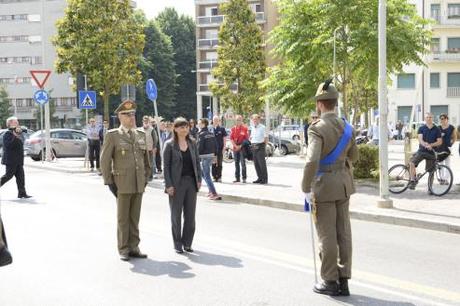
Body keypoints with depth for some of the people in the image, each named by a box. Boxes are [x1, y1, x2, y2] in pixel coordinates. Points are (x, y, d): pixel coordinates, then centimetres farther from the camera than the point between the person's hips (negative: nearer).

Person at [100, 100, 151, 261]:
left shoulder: (141, 134, 11)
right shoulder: (113, 135, -3)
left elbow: (146, 158, 18)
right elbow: (105, 160, -4)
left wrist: (146, 178, 13)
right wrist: (109, 182, -8)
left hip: (139, 184, 4)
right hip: (122, 184, -4)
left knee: (135, 218, 9)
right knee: (123, 218, 4)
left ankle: (134, 247, 17)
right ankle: (123, 249, 13)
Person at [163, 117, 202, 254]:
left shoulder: (192, 143, 7)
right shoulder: (169, 144, -5)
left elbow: (197, 162, 11)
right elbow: (166, 166, -7)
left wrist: (199, 179, 3)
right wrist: (168, 185, -13)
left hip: (191, 182, 4)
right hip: (177, 183, -4)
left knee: (190, 215, 6)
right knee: (176, 215, 6)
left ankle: (187, 243, 17)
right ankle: (177, 245, 15)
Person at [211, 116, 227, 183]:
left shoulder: (222, 129, 2)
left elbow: (224, 139, 3)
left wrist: (224, 147, -5)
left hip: (220, 149, -2)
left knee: (219, 164, 2)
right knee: (213, 164, 4)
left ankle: (219, 177, 7)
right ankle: (214, 176, 10)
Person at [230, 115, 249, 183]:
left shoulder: (245, 128, -2)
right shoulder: (233, 129, 8)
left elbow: (246, 139, -5)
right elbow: (231, 138, 6)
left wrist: (241, 146, -11)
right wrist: (236, 146, -6)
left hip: (242, 148, -4)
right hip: (235, 148, 4)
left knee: (243, 163, -5)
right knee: (236, 163, 8)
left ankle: (244, 178, -2)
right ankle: (237, 178, 13)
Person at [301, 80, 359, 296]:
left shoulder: (317, 128, -17)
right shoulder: (346, 127, 5)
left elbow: (312, 161, -26)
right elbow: (353, 157, 17)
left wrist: (306, 189, -17)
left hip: (324, 186, -7)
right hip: (343, 183, 7)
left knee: (327, 235, 2)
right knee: (343, 233, 9)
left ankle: (330, 281, 11)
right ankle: (343, 281, 16)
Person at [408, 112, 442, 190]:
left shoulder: (437, 130, 3)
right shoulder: (421, 128, 3)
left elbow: (440, 142, 0)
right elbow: (420, 139, -9)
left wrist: (430, 145, -17)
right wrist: (425, 144, -30)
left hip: (431, 152, 0)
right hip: (421, 151, 0)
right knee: (411, 163, -22)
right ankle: (412, 181, -13)